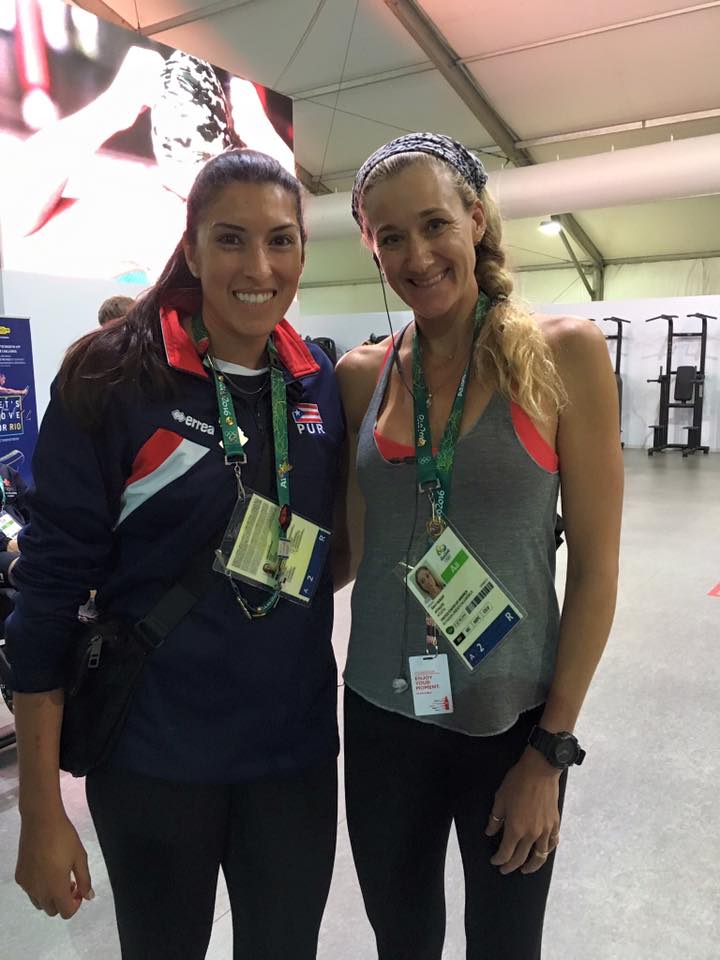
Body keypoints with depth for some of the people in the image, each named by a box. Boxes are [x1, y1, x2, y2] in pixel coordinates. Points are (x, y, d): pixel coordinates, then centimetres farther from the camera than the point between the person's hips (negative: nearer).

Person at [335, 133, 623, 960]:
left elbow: (595, 568, -9)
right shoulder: (361, 376, -1)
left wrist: (551, 750, -7)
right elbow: (351, 551, 5)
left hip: (513, 720, -2)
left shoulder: (563, 353, -10)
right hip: (382, 714, 3)